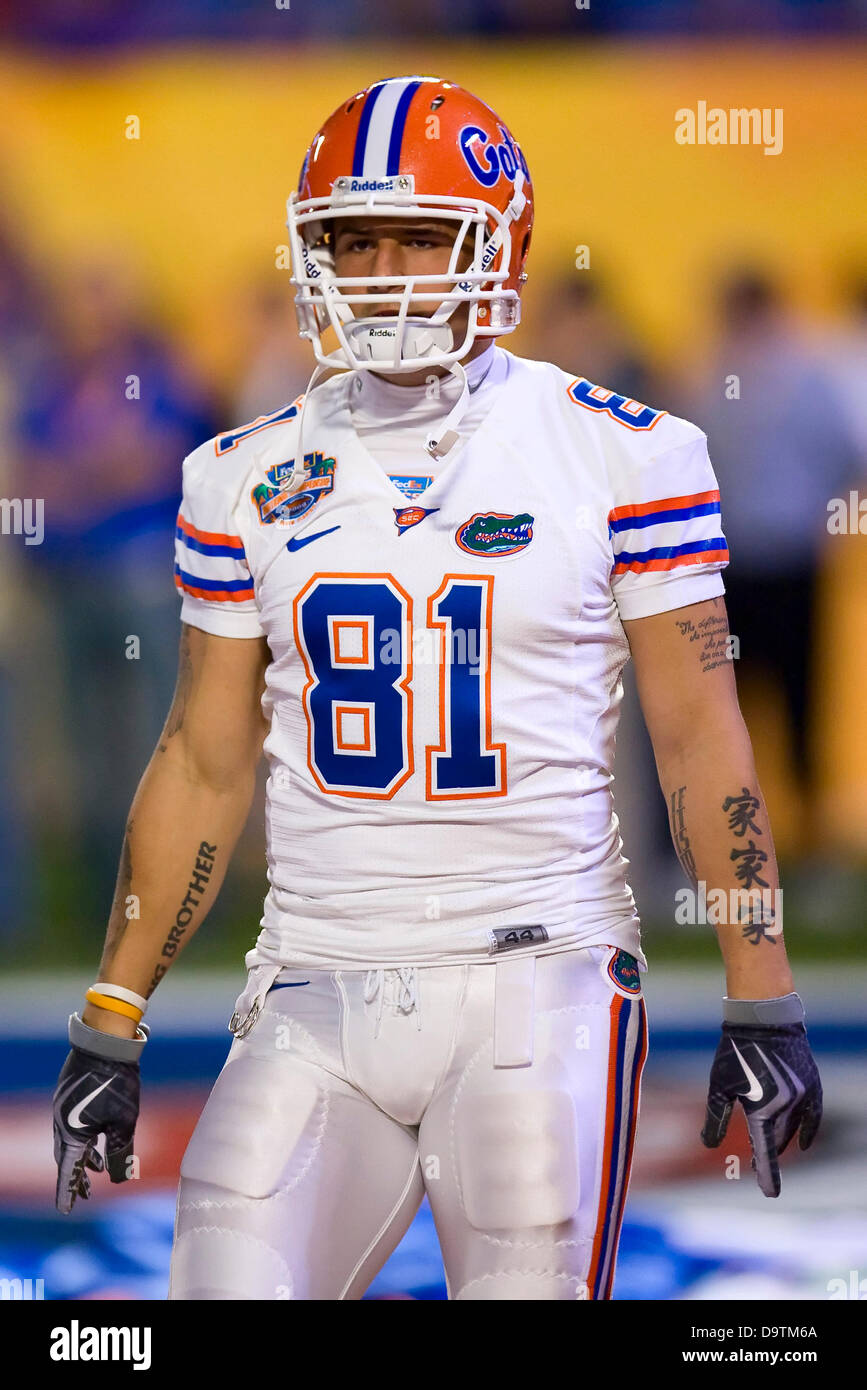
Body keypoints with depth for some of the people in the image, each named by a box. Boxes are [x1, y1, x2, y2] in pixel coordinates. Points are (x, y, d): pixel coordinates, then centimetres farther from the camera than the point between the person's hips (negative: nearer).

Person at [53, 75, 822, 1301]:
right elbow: (206, 761, 14)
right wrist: (111, 1024, 10)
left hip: (539, 981, -2)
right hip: (318, 996, 3)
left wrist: (763, 1004, -4)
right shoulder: (249, 480, 9)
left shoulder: (622, 456, -1)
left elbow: (698, 732, 1)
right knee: (229, 1280, -11)